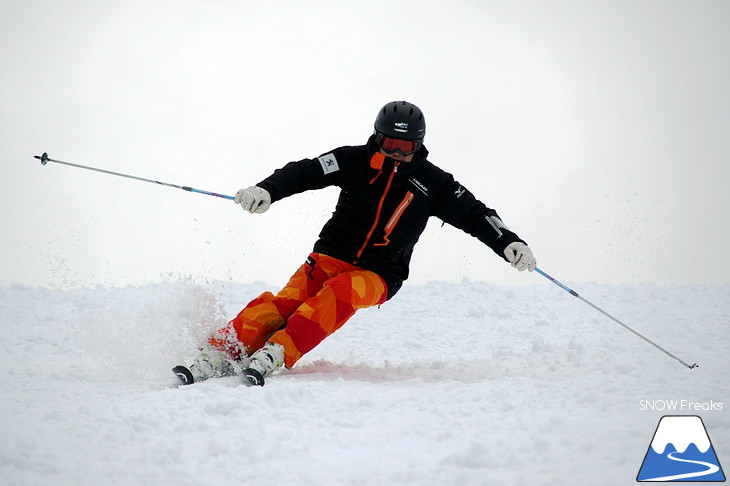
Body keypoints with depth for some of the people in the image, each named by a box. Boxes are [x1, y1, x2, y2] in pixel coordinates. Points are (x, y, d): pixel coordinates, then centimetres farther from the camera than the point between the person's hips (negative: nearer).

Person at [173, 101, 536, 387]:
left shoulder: (432, 183, 5)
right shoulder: (354, 161, 1)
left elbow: (474, 214, 6)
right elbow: (305, 172, -7)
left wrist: (509, 243, -9)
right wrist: (267, 190, -24)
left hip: (378, 275, 0)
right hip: (331, 256, 0)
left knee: (339, 295, -34)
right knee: (286, 303, -26)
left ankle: (272, 357, -42)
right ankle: (216, 358, -31)